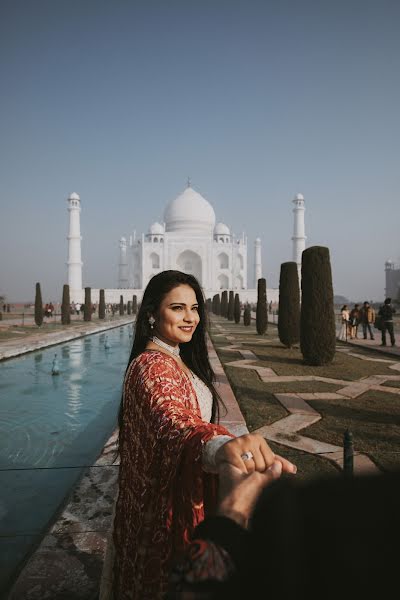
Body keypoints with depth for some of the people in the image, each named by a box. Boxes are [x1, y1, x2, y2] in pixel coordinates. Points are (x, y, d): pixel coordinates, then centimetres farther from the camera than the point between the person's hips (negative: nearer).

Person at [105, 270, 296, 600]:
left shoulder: (177, 360, 3)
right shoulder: (151, 366, -28)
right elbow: (172, 420, -49)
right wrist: (222, 445, -68)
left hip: (186, 496, 9)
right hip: (167, 507, -9)